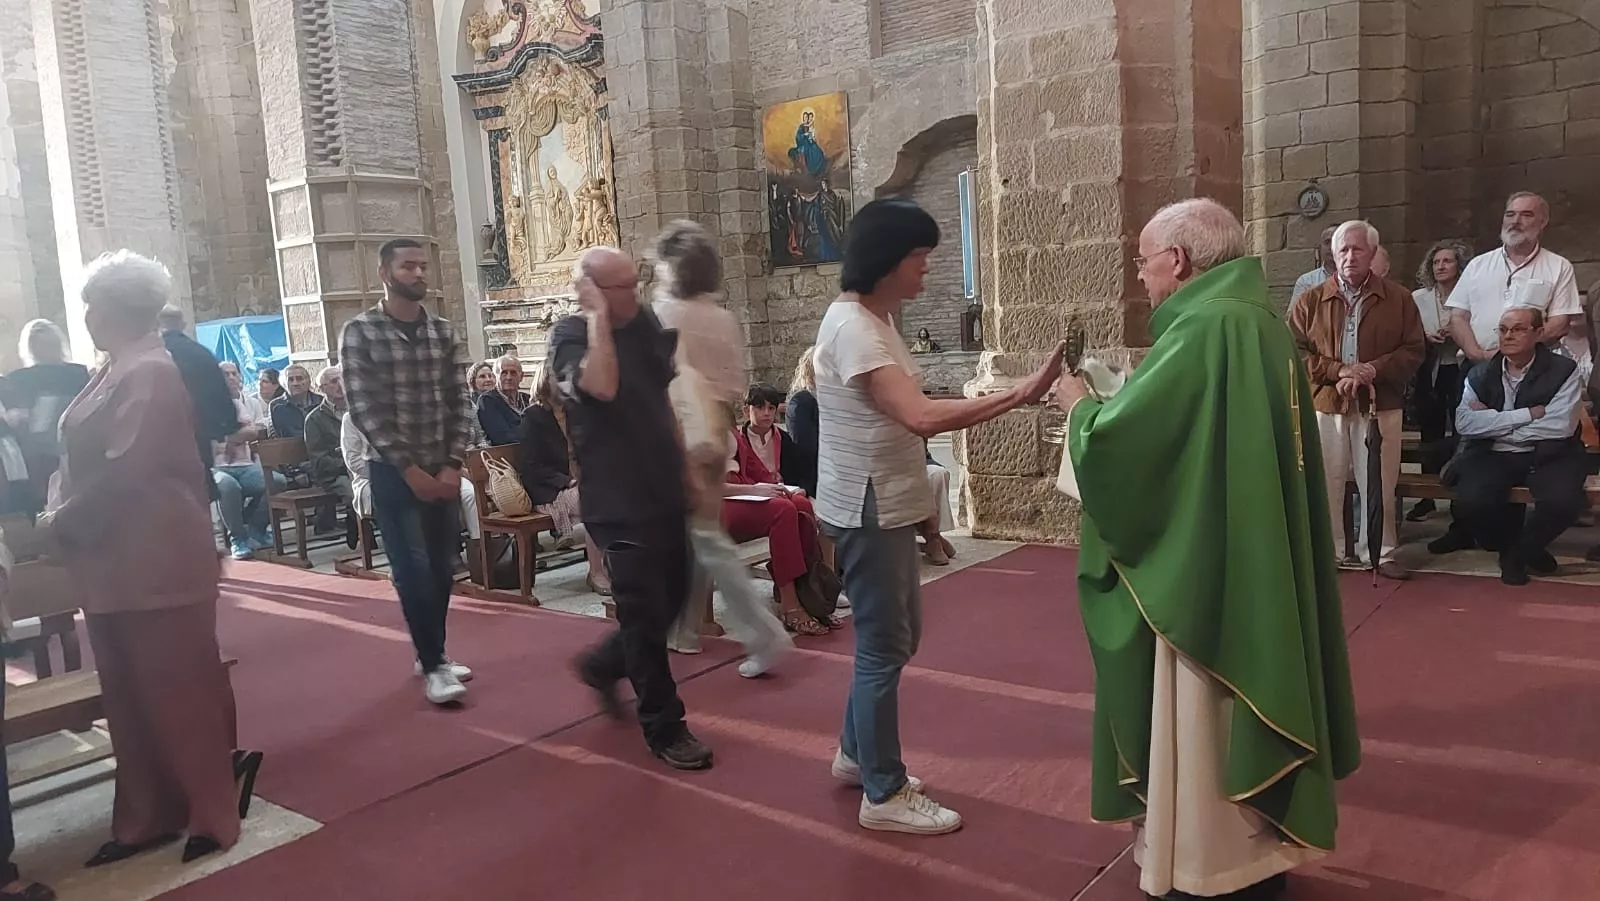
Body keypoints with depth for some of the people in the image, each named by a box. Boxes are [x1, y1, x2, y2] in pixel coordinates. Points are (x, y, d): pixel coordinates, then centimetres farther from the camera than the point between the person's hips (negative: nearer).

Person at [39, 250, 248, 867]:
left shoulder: (148, 372, -15)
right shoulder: (116, 371, 14)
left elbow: (125, 471, -23)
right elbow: (84, 458, 15)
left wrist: (63, 523, -12)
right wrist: (57, 512, -1)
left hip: (157, 560, -10)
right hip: (116, 561, 10)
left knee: (180, 689, 2)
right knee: (129, 697, 15)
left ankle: (212, 814, 15)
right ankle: (147, 816, 27)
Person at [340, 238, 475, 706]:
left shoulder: (444, 332, 6)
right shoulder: (360, 333, -6)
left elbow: (459, 401, 4)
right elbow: (364, 409, -11)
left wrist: (453, 464, -6)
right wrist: (409, 468, -15)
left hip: (443, 470, 4)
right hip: (393, 471, -4)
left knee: (442, 568, 10)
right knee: (414, 570, -4)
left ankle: (432, 653, 25)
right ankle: (433, 665, 5)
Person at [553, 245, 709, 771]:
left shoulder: (645, 325, 8)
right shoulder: (571, 336, -12)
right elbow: (602, 386, -34)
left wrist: (683, 466, 17)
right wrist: (598, 314, -25)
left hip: (662, 491, 8)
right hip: (617, 502, -7)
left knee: (673, 597, 17)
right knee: (645, 614, 0)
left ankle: (602, 665, 39)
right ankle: (664, 728, 15)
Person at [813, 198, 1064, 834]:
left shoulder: (875, 320, 12)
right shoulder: (852, 327, -20)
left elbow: (906, 415, 7)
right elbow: (920, 416, -31)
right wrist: (1020, 396, -29)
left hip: (888, 505, 10)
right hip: (866, 509, -10)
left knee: (896, 636, 19)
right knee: (884, 647, 1)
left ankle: (856, 753, 36)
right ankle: (884, 795, 16)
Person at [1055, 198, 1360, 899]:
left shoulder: (1205, 329, -22)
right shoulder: (1257, 320, 9)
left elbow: (1117, 437, -22)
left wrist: (1080, 405, -2)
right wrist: (1108, 400, 12)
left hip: (1206, 565, -10)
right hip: (1253, 559, 10)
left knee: (1200, 712, 4)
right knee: (1235, 700, 20)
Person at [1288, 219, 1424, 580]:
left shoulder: (1398, 299, 5)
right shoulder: (1310, 300, 4)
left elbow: (1414, 350, 3)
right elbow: (1295, 350, -2)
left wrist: (1374, 370, -14)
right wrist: (1338, 371, -14)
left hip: (1380, 406, 0)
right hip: (1325, 405, 0)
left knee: (1378, 482, 5)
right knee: (1327, 482, 5)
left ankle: (1380, 553, 15)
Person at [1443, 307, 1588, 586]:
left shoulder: (1564, 371, 0)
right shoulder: (1480, 374, 8)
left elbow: (1560, 425, -14)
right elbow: (1465, 422, -9)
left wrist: (1493, 422, -10)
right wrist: (1528, 414, -15)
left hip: (1547, 456, -1)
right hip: (1492, 457, 2)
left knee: (1563, 501, -33)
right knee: (1468, 504, -28)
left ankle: (1517, 552, 2)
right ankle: (1527, 551, 7)